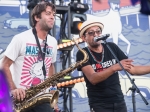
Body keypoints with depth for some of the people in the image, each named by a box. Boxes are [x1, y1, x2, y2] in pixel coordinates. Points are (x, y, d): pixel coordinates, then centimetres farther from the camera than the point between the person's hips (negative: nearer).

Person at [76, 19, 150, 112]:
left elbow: (132, 69, 5)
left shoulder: (112, 47, 3)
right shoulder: (83, 54, -8)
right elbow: (93, 79, -23)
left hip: (119, 101, 4)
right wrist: (115, 67, -34)